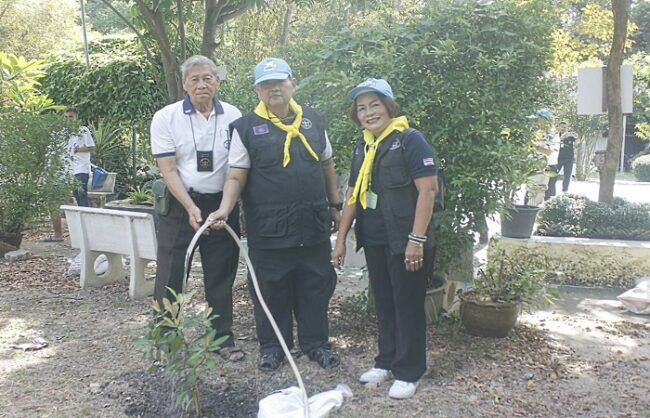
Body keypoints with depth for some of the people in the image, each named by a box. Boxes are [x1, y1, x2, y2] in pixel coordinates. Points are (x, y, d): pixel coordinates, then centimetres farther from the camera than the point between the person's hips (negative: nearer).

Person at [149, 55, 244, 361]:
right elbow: (168, 171, -8)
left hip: (222, 205, 2)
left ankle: (223, 339, 22)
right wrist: (191, 209, -17)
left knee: (221, 276, 10)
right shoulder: (166, 118, -5)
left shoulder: (233, 116, 1)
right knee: (170, 277, 2)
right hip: (180, 205, -2)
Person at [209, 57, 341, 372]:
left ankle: (315, 342, 27)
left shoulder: (313, 121, 9)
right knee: (272, 290, 7)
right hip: (268, 228, -3)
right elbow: (236, 177, -4)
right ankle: (272, 346, 24)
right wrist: (225, 209, -20)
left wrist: (335, 205, 16)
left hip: (313, 225, 3)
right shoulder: (246, 128, -2)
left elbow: (327, 166, 17)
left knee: (315, 287, 11)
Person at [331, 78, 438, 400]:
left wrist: (416, 239, -21)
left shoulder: (410, 140, -11)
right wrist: (341, 239, 12)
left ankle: (408, 372, 16)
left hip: (404, 242, -7)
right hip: (374, 241, 7)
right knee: (383, 303, 16)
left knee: (408, 306, 4)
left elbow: (428, 190, -17)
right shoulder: (362, 147, 11)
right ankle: (386, 361, 31)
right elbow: (353, 195, 15)